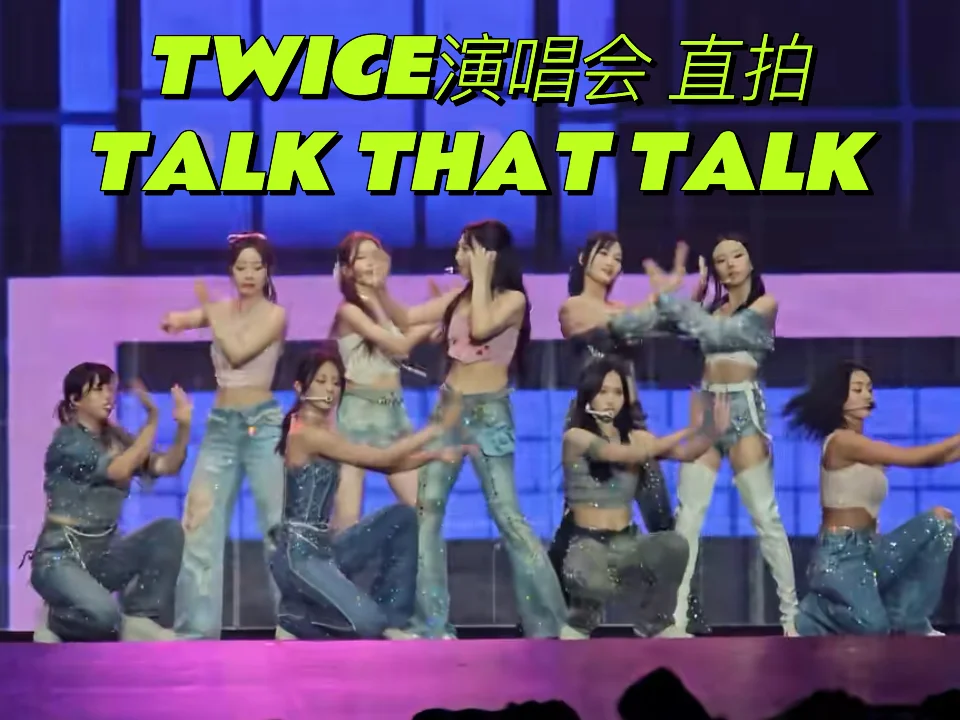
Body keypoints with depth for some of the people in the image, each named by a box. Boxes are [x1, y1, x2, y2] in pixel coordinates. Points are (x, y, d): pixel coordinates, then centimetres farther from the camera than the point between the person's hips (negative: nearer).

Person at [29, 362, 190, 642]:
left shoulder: (115, 438, 10)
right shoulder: (67, 440, -10)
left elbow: (166, 467, -1)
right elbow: (119, 470, -23)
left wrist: (183, 427, -17)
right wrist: (153, 420, -22)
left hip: (103, 555, 7)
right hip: (61, 558, -7)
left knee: (170, 531, -17)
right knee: (104, 615, -35)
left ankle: (141, 620, -9)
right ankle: (54, 621, 1)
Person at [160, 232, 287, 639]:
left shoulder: (275, 315, -4)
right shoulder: (220, 310, 10)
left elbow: (238, 352, -18)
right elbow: (173, 320, -5)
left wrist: (210, 312, -9)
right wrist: (178, 320, -28)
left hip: (263, 423, -5)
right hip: (220, 425, 5)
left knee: (278, 527, -4)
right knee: (201, 525, 1)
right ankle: (196, 630, 5)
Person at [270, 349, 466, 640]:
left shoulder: (323, 433, 16)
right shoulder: (306, 433, -15)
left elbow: (385, 464, 12)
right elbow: (381, 458, -16)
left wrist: (436, 455, -1)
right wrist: (438, 428, -11)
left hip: (324, 547, 10)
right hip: (299, 554, -10)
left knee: (402, 517, 7)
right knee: (367, 622, -24)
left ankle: (391, 621, 8)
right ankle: (295, 622, 5)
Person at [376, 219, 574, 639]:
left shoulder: (513, 298, -6)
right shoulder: (459, 297, 11)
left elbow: (481, 329, -24)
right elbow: (405, 318, 13)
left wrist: (480, 277, -15)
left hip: (488, 413, -7)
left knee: (507, 516, -9)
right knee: (425, 510, 0)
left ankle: (550, 620, -3)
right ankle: (431, 621, 3)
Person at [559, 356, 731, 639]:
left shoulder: (634, 436, 10)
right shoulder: (575, 437, -7)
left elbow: (684, 452, -5)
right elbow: (627, 455, -21)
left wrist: (712, 433, -26)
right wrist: (687, 431, -24)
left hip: (627, 542, 5)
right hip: (587, 544, -5)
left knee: (674, 545, -29)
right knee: (594, 581, -41)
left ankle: (654, 625, -1)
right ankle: (581, 621, 0)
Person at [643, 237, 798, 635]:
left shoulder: (765, 304, 2)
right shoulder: (713, 307, 19)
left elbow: (715, 332, -12)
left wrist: (669, 295, -14)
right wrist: (667, 295, -9)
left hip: (743, 407, -5)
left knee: (764, 515, -8)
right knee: (687, 514, -3)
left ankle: (791, 612, -6)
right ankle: (676, 614, -5)